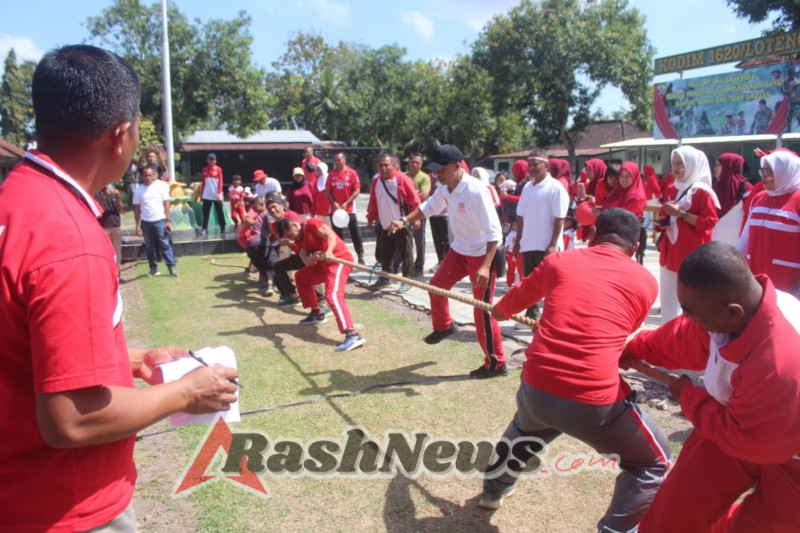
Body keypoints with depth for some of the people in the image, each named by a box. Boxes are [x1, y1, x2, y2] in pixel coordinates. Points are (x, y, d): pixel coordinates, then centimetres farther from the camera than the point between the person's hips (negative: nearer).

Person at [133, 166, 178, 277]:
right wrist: (137, 225, 2)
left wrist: (168, 220, -7)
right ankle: (153, 268, 18)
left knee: (165, 244, -4)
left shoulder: (162, 186, -3)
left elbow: (166, 204, -3)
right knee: (149, 246, 9)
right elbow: (137, 208, 6)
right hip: (145, 222, 3)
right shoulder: (139, 190, 4)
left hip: (160, 221, -3)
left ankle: (172, 266, -1)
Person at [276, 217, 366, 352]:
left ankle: (353, 335, -42)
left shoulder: (311, 224, -11)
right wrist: (314, 258, -29)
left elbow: (331, 236, -27)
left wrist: (329, 251, -46)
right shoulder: (298, 241, 11)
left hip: (339, 259, -10)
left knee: (332, 295, -28)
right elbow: (306, 262, -6)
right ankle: (317, 314, 33)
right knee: (300, 276, 24)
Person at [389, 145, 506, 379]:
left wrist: (485, 266, -38)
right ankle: (444, 326, 46)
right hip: (459, 250, 8)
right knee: (436, 287, 18)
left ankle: (496, 364, 10)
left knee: (483, 310, -4)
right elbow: (429, 206, 15)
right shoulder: (445, 188, -5)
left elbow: (494, 232, -30)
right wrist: (405, 220, 1)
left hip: (482, 254, -8)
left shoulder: (475, 191, -30)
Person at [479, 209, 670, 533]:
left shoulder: (559, 261, 8)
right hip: (596, 400, -3)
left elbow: (519, 296, 27)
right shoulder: (645, 282, 4)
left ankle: (494, 488, 56)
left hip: (536, 388, 4)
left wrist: (497, 312, 50)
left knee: (525, 428, 39)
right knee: (653, 462, 24)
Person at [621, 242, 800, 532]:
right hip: (743, 421, 6)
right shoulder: (730, 303, -21)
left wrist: (689, 397, -14)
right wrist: (635, 347, 16)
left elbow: (742, 438, -28)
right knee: (682, 497, 11)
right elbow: (684, 337, 2)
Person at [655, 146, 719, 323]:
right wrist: (663, 222, 5)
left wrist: (681, 213, -21)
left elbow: (709, 222, -15)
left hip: (692, 256, -8)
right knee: (668, 299, 12)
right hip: (671, 253, 8)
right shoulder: (674, 191, 15)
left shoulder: (702, 191, -8)